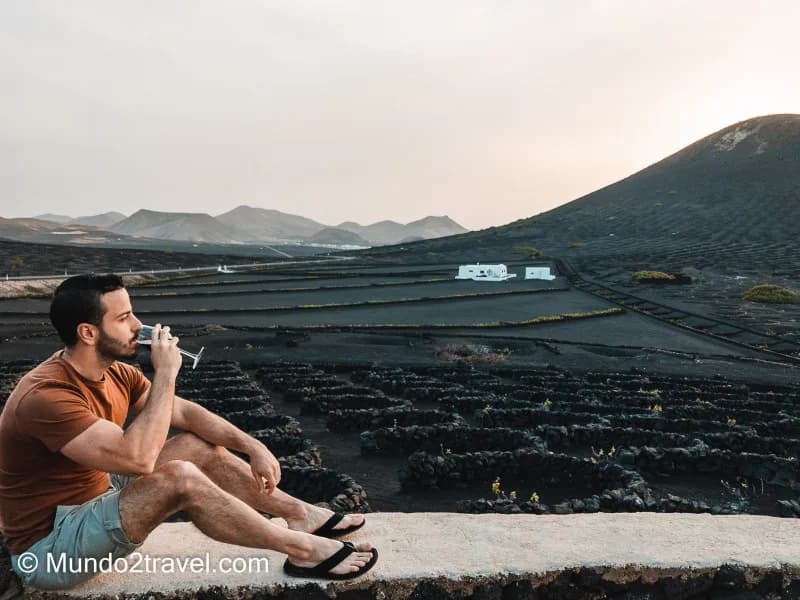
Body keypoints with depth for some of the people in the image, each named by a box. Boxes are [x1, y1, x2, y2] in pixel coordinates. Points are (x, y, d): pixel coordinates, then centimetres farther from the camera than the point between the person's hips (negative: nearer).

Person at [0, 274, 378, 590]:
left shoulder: (113, 372, -3)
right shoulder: (45, 396, -30)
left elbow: (186, 412, 0)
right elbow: (138, 458, -37)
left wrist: (253, 447, -11)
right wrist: (165, 373, -31)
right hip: (50, 547, -8)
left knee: (202, 447, -1)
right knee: (180, 477, -30)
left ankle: (301, 514, 6)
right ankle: (303, 550, -17)